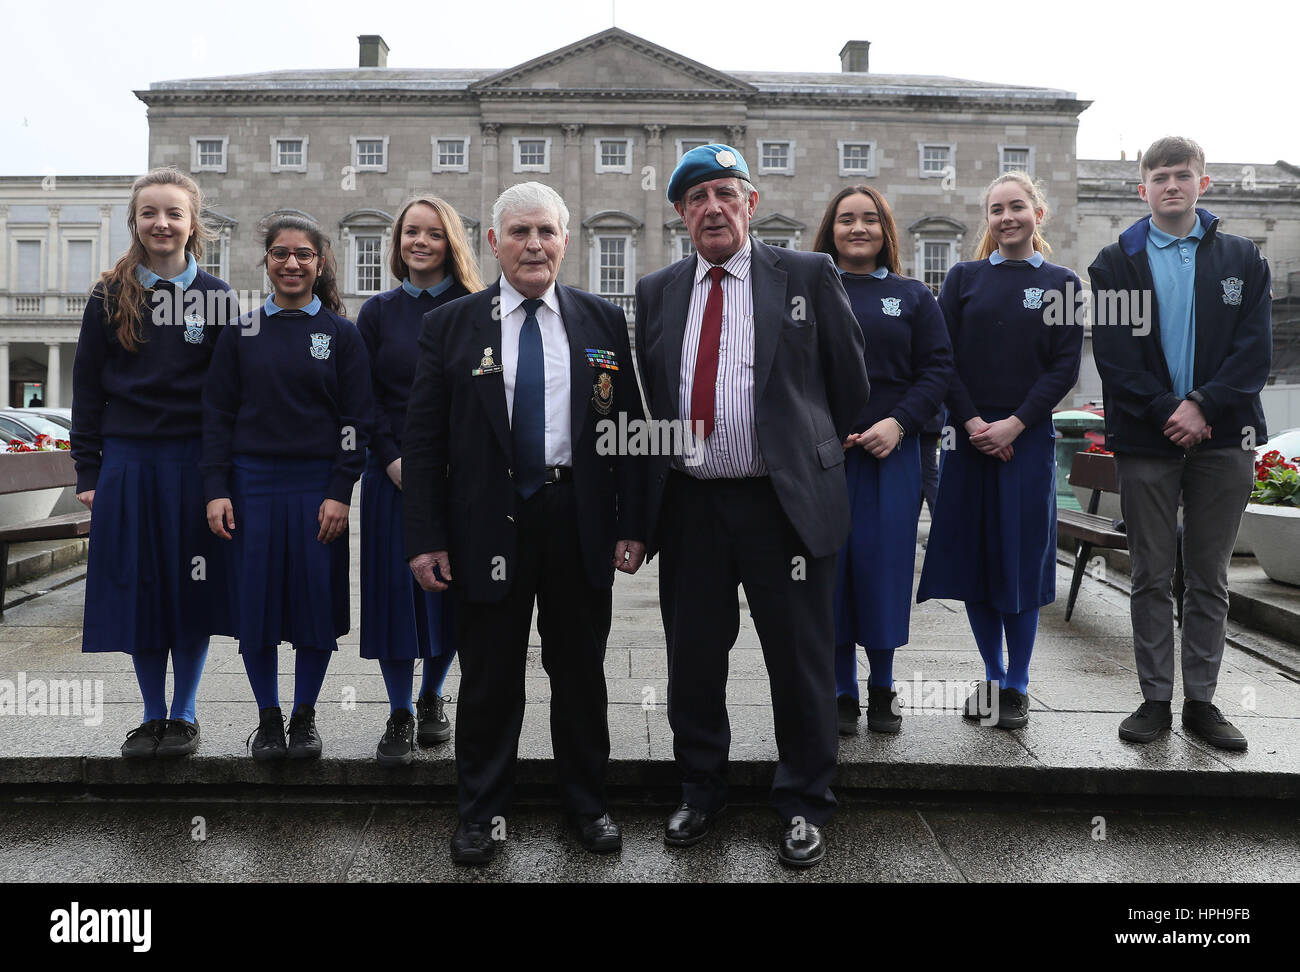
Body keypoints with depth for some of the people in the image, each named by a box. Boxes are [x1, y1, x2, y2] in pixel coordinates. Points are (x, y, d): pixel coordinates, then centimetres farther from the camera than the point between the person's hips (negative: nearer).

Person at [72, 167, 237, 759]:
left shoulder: (215, 297, 2)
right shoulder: (109, 297, 6)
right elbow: (87, 389, 7)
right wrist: (88, 472, 2)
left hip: (195, 461, -1)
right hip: (128, 462, 2)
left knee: (192, 591, 3)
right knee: (137, 590, 7)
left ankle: (185, 715, 19)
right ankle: (153, 716, 22)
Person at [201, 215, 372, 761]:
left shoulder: (341, 334, 4)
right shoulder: (241, 334, 8)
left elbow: (356, 420, 0)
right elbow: (218, 415, 6)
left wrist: (340, 492, -9)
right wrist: (216, 490, -3)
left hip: (319, 486, -1)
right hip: (253, 482, 1)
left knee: (317, 599, 2)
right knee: (255, 602, 3)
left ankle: (305, 716, 19)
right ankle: (268, 717, 19)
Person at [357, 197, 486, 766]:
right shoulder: (377, 312, 9)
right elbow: (364, 398, 5)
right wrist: (393, 459, -9)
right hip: (393, 470, 1)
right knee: (394, 585, 0)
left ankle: (432, 699, 25)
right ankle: (400, 716, 12)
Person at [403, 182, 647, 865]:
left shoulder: (604, 322, 6)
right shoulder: (450, 326, 3)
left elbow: (630, 427, 4)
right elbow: (423, 440, 0)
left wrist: (633, 525, -2)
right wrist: (426, 538, -6)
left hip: (580, 521, 1)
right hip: (489, 526, -1)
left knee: (581, 672, 13)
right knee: (489, 677, 9)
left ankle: (586, 803, 31)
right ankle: (482, 810, 28)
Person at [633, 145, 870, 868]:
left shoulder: (808, 276, 0)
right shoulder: (657, 292, 10)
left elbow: (849, 381, 6)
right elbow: (651, 395, 13)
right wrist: (657, 487, 9)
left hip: (785, 502, -3)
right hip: (688, 504, 3)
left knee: (801, 663, 7)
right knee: (693, 661, 13)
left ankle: (804, 806, 28)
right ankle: (702, 793, 34)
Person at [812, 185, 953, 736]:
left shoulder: (913, 296, 11)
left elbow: (938, 368, 4)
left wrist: (899, 423, -10)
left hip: (890, 454, 1)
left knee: (884, 565, 4)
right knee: (829, 565, 2)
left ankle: (882, 690, 21)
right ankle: (842, 695, 16)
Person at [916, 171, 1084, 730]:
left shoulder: (1060, 283, 7)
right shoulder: (964, 279, 9)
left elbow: (1065, 367, -1)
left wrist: (1014, 424, -12)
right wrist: (972, 422, -11)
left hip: (1028, 437, -1)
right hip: (968, 434, 1)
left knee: (1021, 559, 1)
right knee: (972, 554, 4)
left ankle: (1017, 685, 15)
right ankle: (992, 677, 19)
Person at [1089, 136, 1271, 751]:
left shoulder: (1242, 259, 10)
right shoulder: (1115, 264, 6)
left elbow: (1255, 349, 0)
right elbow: (1113, 356, -4)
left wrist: (1203, 406, -14)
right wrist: (1165, 412, -14)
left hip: (1222, 439, 1)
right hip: (1147, 440, -1)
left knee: (1209, 579, 8)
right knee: (1151, 577, 4)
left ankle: (1200, 701, 17)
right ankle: (1156, 700, 13)